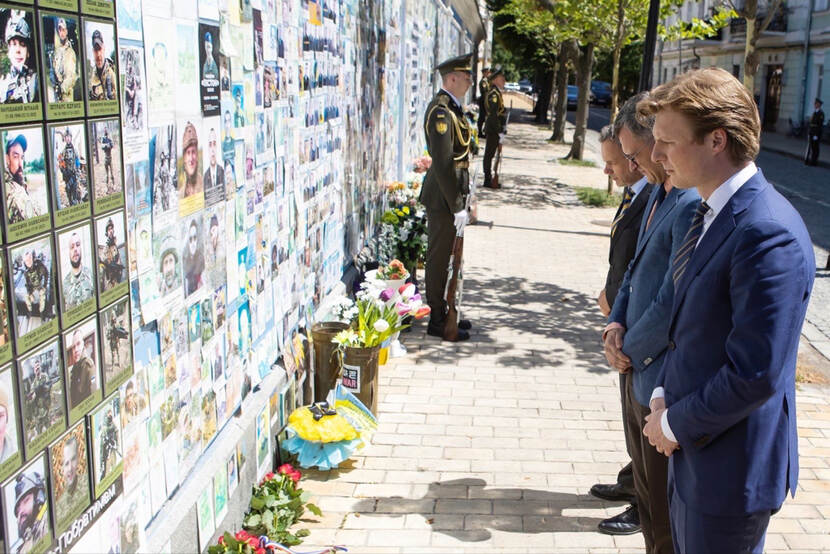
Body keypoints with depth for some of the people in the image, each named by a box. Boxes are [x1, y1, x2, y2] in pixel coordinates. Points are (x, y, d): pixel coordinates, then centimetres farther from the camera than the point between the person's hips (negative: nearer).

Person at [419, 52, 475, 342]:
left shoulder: (451, 108, 14)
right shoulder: (440, 111, -19)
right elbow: (443, 163, -23)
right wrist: (457, 206, -22)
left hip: (449, 196, 10)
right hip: (443, 198, -10)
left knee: (444, 258, 17)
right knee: (439, 259, 0)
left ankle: (443, 314, 29)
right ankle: (437, 321, 9)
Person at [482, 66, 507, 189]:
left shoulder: (496, 92, 14)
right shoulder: (494, 93, -17)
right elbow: (493, 114, -22)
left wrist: (503, 128, 20)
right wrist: (500, 131, -21)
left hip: (493, 129, 10)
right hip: (493, 129, -10)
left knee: (489, 154, 13)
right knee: (489, 154, -4)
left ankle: (489, 179, 20)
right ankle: (488, 180, 1)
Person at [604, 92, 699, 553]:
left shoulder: (694, 206, -25)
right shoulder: (658, 194, 7)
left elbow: (672, 304, -25)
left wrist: (629, 350, -10)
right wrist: (617, 324, 2)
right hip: (640, 372, 10)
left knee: (666, 515, 8)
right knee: (646, 488, 25)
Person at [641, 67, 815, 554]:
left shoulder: (769, 234, -27)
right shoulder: (711, 213, 4)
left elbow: (755, 374, -27)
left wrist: (676, 424, -14)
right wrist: (665, 396, 0)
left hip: (731, 465, -9)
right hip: (693, 443, 9)